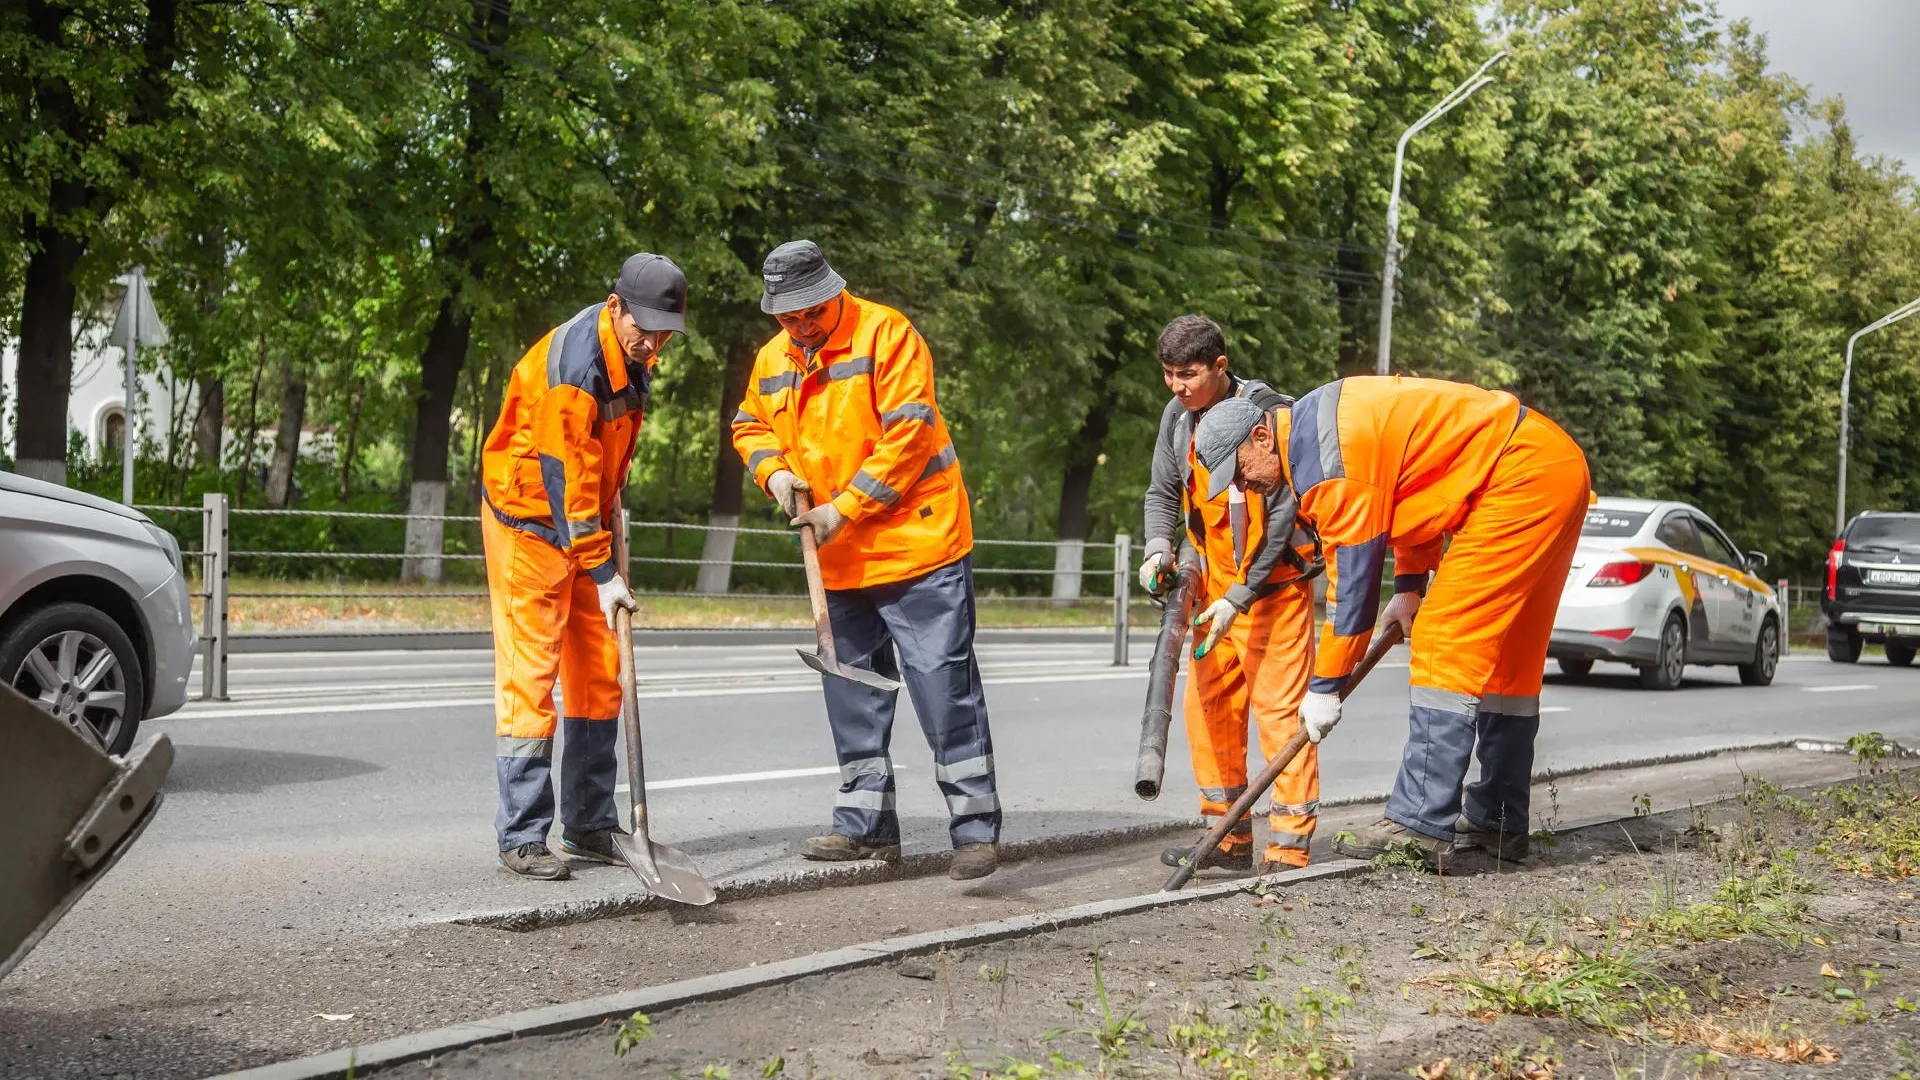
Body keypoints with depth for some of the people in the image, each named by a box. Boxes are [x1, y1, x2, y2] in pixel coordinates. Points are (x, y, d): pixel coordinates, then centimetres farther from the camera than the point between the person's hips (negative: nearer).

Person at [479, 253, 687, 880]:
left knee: (599, 674, 9)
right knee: (529, 673, -9)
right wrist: (602, 573, -26)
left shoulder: (633, 357, 1)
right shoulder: (571, 365, -26)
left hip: (587, 519, 9)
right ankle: (521, 838, -4)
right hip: (530, 521, -9)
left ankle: (589, 827, 17)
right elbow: (565, 479, -27)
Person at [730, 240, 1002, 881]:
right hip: (840, 563, 7)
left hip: (918, 543, -7)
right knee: (852, 693, 11)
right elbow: (750, 425, 24)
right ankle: (866, 824, 22)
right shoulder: (772, 360, 8)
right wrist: (774, 470, 2)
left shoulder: (886, 334, -12)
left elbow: (907, 436, -18)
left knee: (944, 684, -6)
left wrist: (844, 508, -18)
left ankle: (976, 827, 0)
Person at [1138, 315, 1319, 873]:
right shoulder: (1178, 418, 2)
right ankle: (1229, 836, 17)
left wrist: (1239, 598, -21)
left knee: (1280, 710, -9)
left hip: (1273, 583, -7)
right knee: (1207, 705, 7)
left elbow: (1283, 516, -19)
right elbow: (1162, 493, 11)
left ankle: (1290, 845, -5)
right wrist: (1159, 548, -11)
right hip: (1216, 585, 7)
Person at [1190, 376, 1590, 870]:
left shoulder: (1325, 460, -19)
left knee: (1447, 644, -13)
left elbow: (1353, 574, -17)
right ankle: (1496, 822, 22)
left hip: (1523, 474, -11)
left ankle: (1421, 824, -15)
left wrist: (1325, 688, -10)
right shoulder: (1319, 419, 12)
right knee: (1504, 654, 14)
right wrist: (1410, 585, 19)